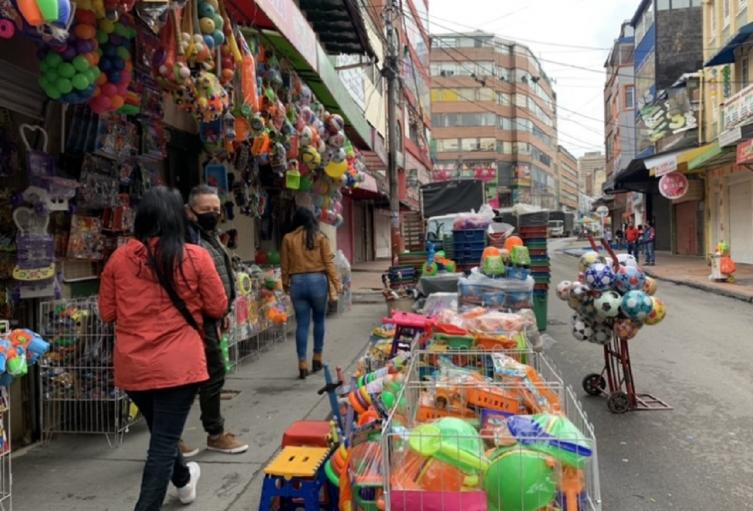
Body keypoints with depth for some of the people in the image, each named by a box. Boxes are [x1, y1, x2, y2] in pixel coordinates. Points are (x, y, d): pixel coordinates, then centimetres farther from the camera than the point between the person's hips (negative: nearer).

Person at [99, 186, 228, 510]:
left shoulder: (119, 258, -3)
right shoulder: (196, 257, -11)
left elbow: (107, 313, 7)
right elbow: (218, 308, -2)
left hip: (132, 367, 5)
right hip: (177, 365, -5)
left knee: (161, 432, 26)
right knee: (164, 441, 5)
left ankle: (184, 479, 50)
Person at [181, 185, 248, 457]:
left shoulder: (209, 235, 16)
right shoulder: (188, 237, -18)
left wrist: (222, 313, 24)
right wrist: (216, 314, -24)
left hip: (209, 317, 10)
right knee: (214, 373, 0)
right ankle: (215, 434, 16)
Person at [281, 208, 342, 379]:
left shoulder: (288, 238, 4)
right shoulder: (320, 237, 1)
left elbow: (285, 265, 7)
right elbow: (329, 262, -2)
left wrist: (285, 284, 20)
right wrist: (336, 283, 3)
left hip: (297, 282, 1)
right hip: (317, 281, -1)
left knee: (302, 324, 5)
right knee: (319, 320, 16)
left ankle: (302, 364, 3)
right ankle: (317, 358, 23)